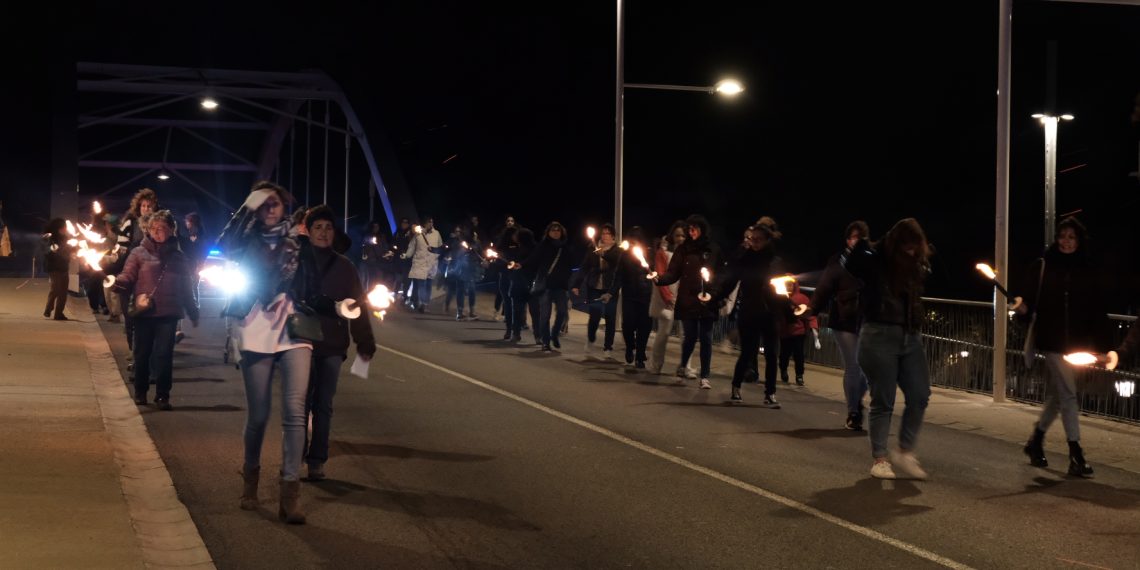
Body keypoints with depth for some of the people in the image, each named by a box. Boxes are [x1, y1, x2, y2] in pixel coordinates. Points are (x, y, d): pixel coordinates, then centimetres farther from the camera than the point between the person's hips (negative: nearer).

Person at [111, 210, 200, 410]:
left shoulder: (178, 257, 10)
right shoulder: (139, 253, 3)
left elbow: (187, 287, 16)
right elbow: (127, 278, -4)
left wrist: (193, 313, 19)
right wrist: (115, 283, -26)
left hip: (168, 314, 1)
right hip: (143, 313, -1)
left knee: (164, 355, -2)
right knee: (142, 354, 7)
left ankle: (162, 396, 5)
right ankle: (140, 392, 23)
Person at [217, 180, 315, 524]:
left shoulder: (299, 241, 13)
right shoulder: (249, 241, 11)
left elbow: (311, 287, 13)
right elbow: (224, 246, -12)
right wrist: (248, 207, -14)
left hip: (293, 331, 0)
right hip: (256, 332, 0)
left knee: (295, 409, -14)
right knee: (258, 414, 3)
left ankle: (290, 492, -14)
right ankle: (251, 476, 29)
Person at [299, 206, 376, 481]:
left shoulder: (343, 266, 5)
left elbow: (359, 306, 5)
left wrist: (365, 343, 1)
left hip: (332, 345, 2)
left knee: (323, 406, 5)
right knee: (301, 403, -1)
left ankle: (316, 461, 11)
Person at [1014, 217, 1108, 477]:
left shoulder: (1088, 273, 4)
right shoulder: (1042, 267, -1)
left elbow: (1099, 313, 4)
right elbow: (1031, 301, -4)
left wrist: (1099, 347, -2)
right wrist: (1023, 308, -27)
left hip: (1077, 345, 4)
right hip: (1052, 341, -3)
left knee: (1057, 395, 15)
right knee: (1068, 396, -7)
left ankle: (1036, 441, 35)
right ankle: (1076, 455, -5)